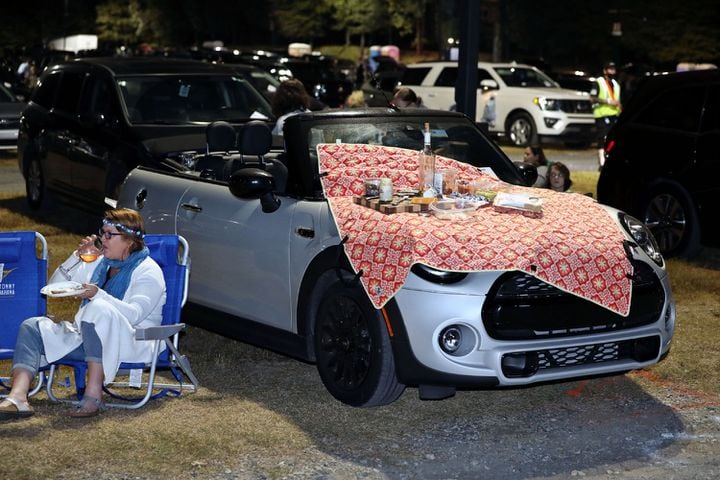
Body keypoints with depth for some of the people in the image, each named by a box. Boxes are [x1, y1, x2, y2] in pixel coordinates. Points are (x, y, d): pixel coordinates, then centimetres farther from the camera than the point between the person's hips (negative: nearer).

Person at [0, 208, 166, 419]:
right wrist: (77, 257, 6)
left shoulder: (148, 271, -3)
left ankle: (94, 394, -41)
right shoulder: (98, 263, 20)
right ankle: (17, 397, -34)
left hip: (130, 342, -7)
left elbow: (134, 314, -20)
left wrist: (98, 294, -32)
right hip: (85, 337, 7)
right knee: (32, 327, -11)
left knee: (98, 308, -38)